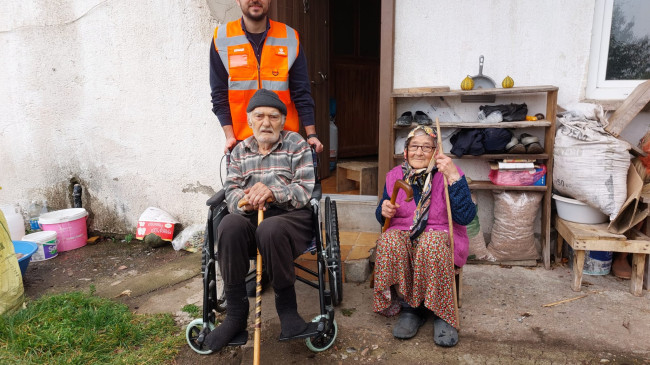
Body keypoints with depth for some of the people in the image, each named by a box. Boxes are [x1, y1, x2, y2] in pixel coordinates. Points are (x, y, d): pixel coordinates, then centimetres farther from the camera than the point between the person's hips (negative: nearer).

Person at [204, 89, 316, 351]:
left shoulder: (296, 143, 5)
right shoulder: (240, 150, 17)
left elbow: (304, 190, -5)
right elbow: (231, 189, 7)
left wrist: (273, 192, -25)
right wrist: (244, 200, -19)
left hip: (291, 216, -3)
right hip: (251, 217, 3)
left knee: (270, 229, -38)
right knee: (229, 225, -31)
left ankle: (287, 307, -14)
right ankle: (236, 313, -19)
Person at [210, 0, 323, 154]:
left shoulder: (290, 37, 4)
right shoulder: (221, 38, 3)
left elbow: (301, 91, 3)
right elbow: (219, 93, 3)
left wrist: (311, 134, -4)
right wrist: (229, 135, -6)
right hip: (242, 139, 0)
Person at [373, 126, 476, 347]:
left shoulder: (449, 174, -5)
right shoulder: (395, 176, 5)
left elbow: (465, 217, -19)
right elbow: (383, 220, 15)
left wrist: (454, 177, -27)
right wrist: (384, 211, -11)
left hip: (440, 235, -2)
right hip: (402, 234, 3)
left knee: (431, 243, -37)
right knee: (389, 241, -31)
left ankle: (442, 314, -18)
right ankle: (409, 307, -15)